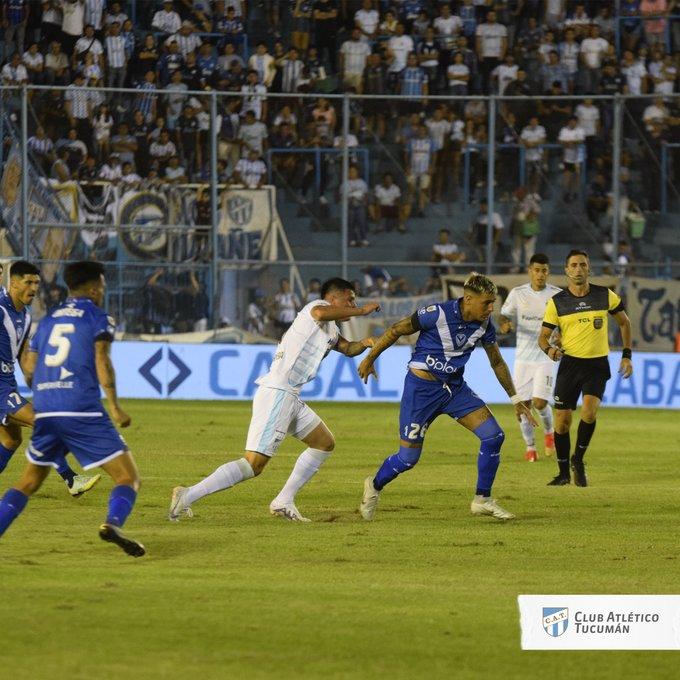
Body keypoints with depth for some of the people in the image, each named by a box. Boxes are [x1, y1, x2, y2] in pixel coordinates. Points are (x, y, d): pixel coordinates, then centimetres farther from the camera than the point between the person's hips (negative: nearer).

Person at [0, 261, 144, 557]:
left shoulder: (48, 320, 20)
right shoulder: (98, 318, 5)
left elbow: (29, 370, 18)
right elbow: (102, 363, -9)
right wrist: (115, 407, -6)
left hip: (45, 411, 5)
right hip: (83, 410, -5)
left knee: (29, 482, 19)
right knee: (128, 477, -3)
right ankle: (113, 524, -31)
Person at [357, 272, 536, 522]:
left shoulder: (484, 324, -4)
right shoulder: (438, 314, -22)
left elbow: (497, 362, 11)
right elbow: (396, 330, -10)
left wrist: (516, 400, 13)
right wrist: (369, 359, -2)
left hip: (455, 386, 6)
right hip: (422, 386, -6)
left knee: (494, 436, -9)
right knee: (408, 458, -2)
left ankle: (482, 500, 5)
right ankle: (374, 487, 28)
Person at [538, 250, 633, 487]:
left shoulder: (606, 296, -1)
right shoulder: (557, 302, -1)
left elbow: (624, 322, 14)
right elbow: (543, 336, 4)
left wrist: (627, 356, 8)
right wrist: (549, 349, -20)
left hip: (597, 364, -1)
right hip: (569, 363, 1)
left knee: (589, 411, -24)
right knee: (562, 421, -1)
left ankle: (578, 460, -1)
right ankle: (564, 473, 16)